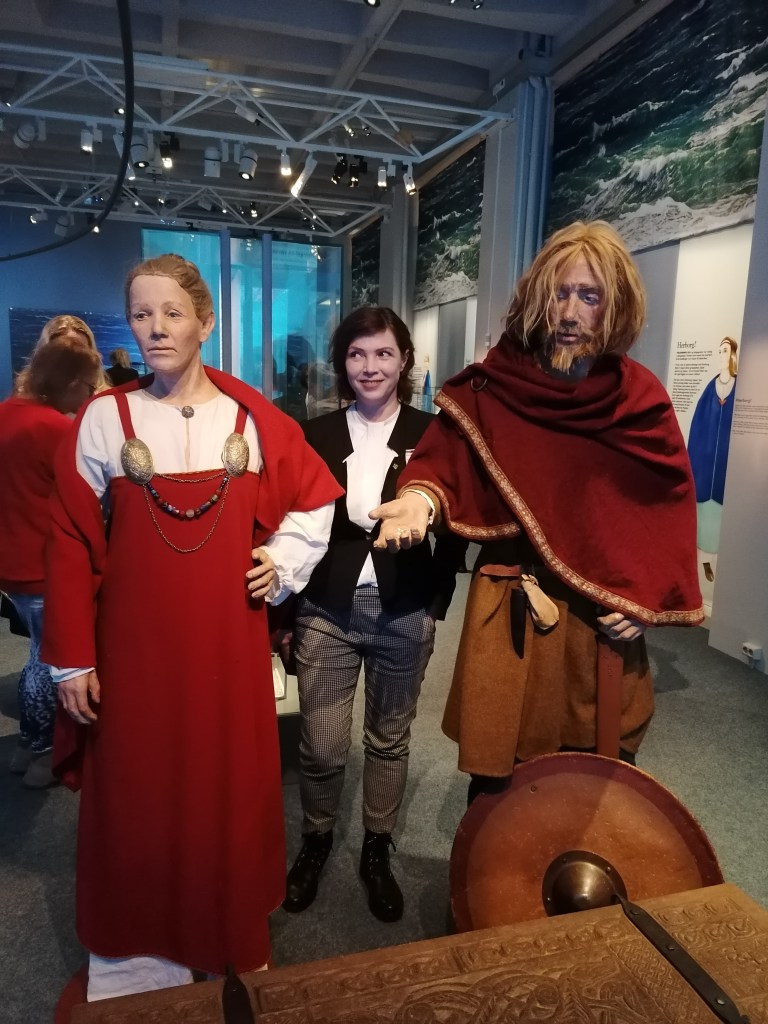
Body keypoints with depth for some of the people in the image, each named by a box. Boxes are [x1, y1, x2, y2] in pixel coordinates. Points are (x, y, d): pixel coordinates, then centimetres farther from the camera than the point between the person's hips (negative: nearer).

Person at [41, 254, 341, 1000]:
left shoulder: (252, 417, 0)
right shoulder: (103, 420, -2)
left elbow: (314, 499, 12)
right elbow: (73, 546, -2)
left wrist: (283, 563, -1)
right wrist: (72, 658, -3)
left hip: (228, 644, 1)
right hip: (135, 648, 0)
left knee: (231, 792, 11)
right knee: (135, 802, 10)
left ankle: (231, 944, 34)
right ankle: (135, 961, 32)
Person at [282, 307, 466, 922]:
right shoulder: (316, 435, 2)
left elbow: (452, 531, 2)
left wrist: (435, 606, -3)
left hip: (404, 614, 0)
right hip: (327, 611, 0)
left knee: (389, 738, 15)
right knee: (321, 745, 5)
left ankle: (377, 850, 37)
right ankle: (316, 840, 35)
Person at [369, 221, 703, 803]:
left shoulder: (641, 398, -1)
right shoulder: (491, 387, -3)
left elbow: (669, 508, 2)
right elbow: (445, 458, -12)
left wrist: (645, 599, -6)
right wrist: (421, 496, -34)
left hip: (603, 615, 1)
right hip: (510, 609, -1)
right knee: (497, 768, 11)